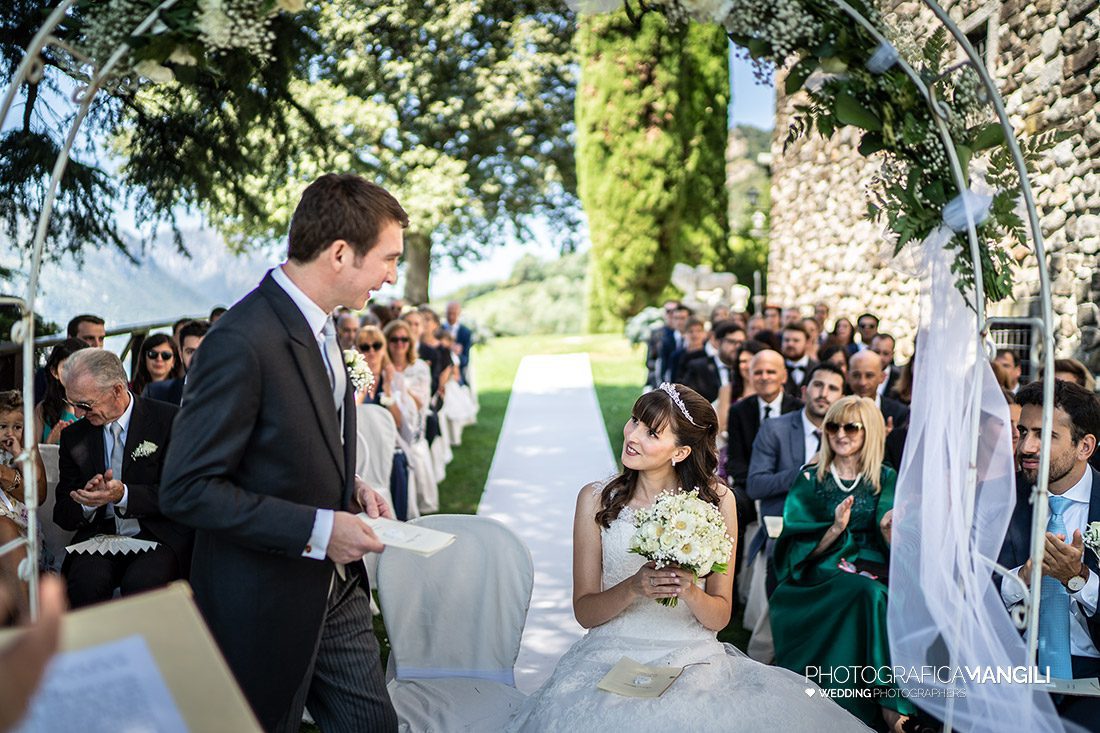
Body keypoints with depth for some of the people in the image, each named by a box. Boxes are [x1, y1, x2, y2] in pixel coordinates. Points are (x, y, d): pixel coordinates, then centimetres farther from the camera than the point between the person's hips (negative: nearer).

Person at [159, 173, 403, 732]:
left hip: (337, 586, 8)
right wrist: (315, 529, -24)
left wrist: (349, 489, 2)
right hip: (267, 605, -8)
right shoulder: (243, 340, -25)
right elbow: (186, 490, -23)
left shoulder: (319, 326, 5)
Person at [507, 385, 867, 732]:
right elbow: (583, 611, -1)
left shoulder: (716, 500, -1)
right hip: (613, 657, 0)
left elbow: (720, 616, 2)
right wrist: (632, 589, -19)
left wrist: (689, 591, -19)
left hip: (694, 659, 1)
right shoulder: (596, 499, 0)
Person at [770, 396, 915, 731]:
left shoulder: (886, 480, 9)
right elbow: (801, 551, -3)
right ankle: (886, 700, -24)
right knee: (868, 593, -33)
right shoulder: (810, 479, 4)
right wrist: (835, 529, -20)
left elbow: (894, 549, 3)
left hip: (873, 571, 2)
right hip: (821, 576, -2)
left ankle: (885, 705, -23)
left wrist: (889, 529, -19)